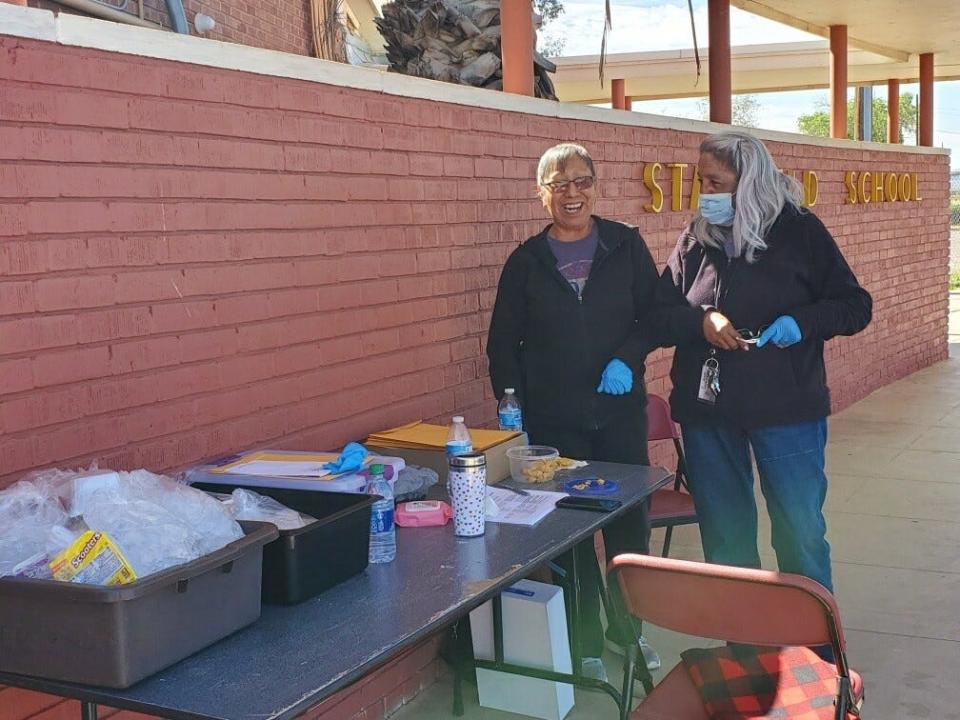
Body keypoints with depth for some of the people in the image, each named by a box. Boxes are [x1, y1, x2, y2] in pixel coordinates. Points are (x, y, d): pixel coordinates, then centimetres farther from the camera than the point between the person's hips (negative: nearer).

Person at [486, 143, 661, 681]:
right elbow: (504, 344, 5)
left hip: (620, 411, 1)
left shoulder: (626, 245, 3)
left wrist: (628, 358, -13)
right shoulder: (527, 261, 3)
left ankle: (628, 630, 28)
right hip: (554, 420, 0)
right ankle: (586, 643, 21)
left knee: (631, 521, 6)